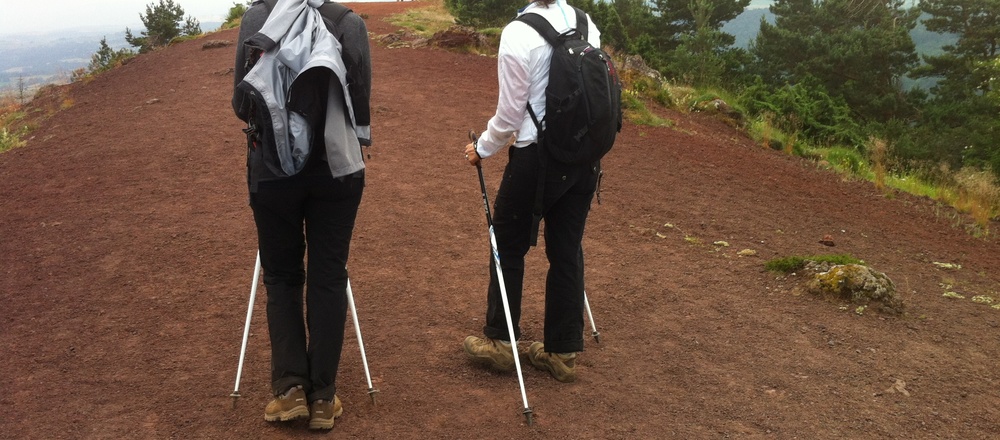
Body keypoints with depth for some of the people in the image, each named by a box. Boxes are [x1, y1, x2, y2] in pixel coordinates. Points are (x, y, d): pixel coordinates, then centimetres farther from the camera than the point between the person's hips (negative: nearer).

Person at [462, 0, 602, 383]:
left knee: (508, 246, 12)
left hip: (539, 158, -6)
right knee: (567, 251, 12)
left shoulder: (518, 33, -14)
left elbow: (510, 113, -10)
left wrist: (482, 149, 6)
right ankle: (562, 352, 21)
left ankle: (500, 341, 24)